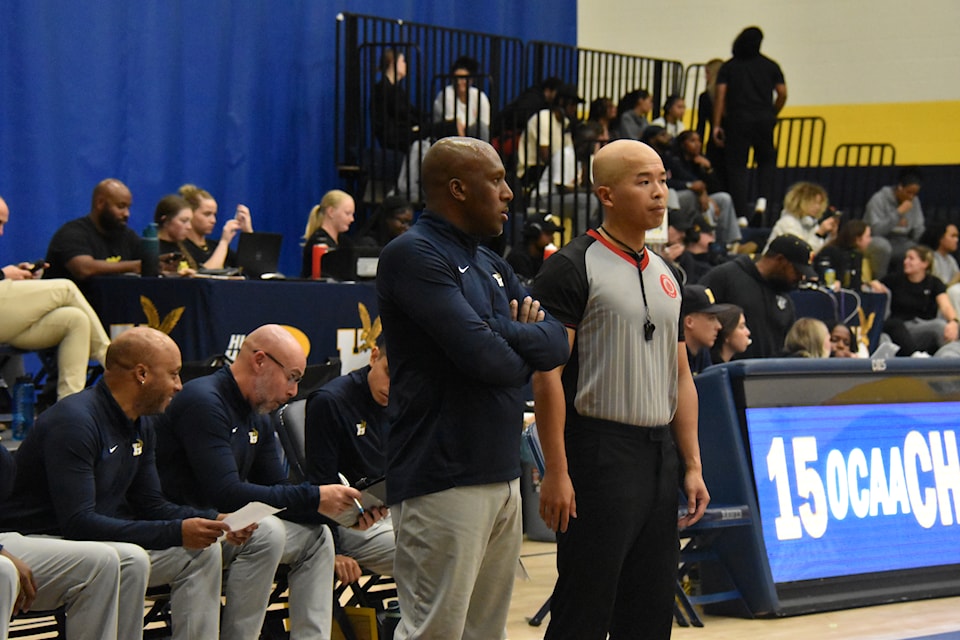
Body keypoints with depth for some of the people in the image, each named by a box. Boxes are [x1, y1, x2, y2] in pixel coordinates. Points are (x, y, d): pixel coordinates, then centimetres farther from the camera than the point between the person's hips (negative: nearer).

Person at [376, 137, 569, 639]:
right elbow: (483, 356, -20)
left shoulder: (490, 264, 19)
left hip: (501, 474, 9)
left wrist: (500, 332, -9)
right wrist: (523, 352, 1)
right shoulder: (414, 255, -11)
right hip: (444, 479, -9)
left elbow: (556, 343, 8)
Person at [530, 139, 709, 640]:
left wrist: (692, 465, 12)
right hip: (599, 455, -7)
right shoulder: (571, 269, -7)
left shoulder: (665, 275, 16)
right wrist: (556, 471, -18)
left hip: (660, 458, 7)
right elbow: (547, 373, -12)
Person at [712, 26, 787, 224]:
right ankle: (763, 199, -4)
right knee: (766, 160, 19)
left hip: (737, 120, -1)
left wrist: (716, 125, -4)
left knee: (737, 166, 1)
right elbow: (782, 94, 5)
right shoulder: (770, 66, 9)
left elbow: (720, 95, -3)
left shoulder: (729, 67, 6)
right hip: (764, 121, 1)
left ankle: (741, 214, -6)